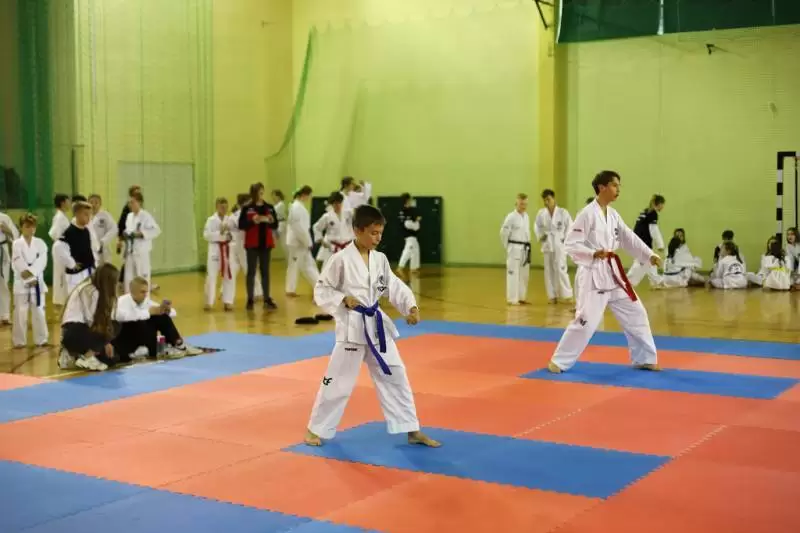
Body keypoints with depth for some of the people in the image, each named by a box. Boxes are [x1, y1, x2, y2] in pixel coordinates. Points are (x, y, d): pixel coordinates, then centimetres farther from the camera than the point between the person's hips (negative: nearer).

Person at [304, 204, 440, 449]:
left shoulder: (380, 259, 4)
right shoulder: (341, 259, -12)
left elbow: (395, 287, 4)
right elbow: (321, 290, -8)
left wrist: (411, 306, -11)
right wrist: (343, 300, -23)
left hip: (377, 325, 6)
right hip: (352, 327, -6)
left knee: (395, 377, 9)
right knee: (338, 381, 1)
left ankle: (412, 431, 19)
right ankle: (316, 429, 19)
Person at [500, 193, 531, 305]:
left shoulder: (526, 216, 9)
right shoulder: (511, 217, -14)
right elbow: (503, 233, -12)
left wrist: (527, 246, 11)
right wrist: (507, 247, -5)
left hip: (525, 249, 8)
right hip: (515, 249, -8)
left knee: (524, 274, 13)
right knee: (513, 273, -5)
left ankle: (522, 297, 25)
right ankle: (512, 299, 0)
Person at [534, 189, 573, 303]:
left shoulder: (563, 212, -8)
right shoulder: (541, 213, 1)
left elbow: (570, 226, -2)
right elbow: (537, 226, 14)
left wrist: (565, 239, -7)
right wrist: (540, 236, 0)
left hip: (559, 245, -4)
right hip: (547, 244, 4)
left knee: (560, 269, -10)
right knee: (549, 271, 7)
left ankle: (567, 295, 0)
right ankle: (552, 296, 16)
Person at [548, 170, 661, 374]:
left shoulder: (613, 214, 11)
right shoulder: (587, 214, -13)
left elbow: (630, 239, 13)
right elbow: (570, 244, -16)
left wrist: (650, 255, 2)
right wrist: (594, 254, -29)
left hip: (613, 274, 8)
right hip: (593, 276, -8)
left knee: (636, 314, 12)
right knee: (585, 321, -10)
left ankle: (644, 359, 26)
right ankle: (559, 361, 4)